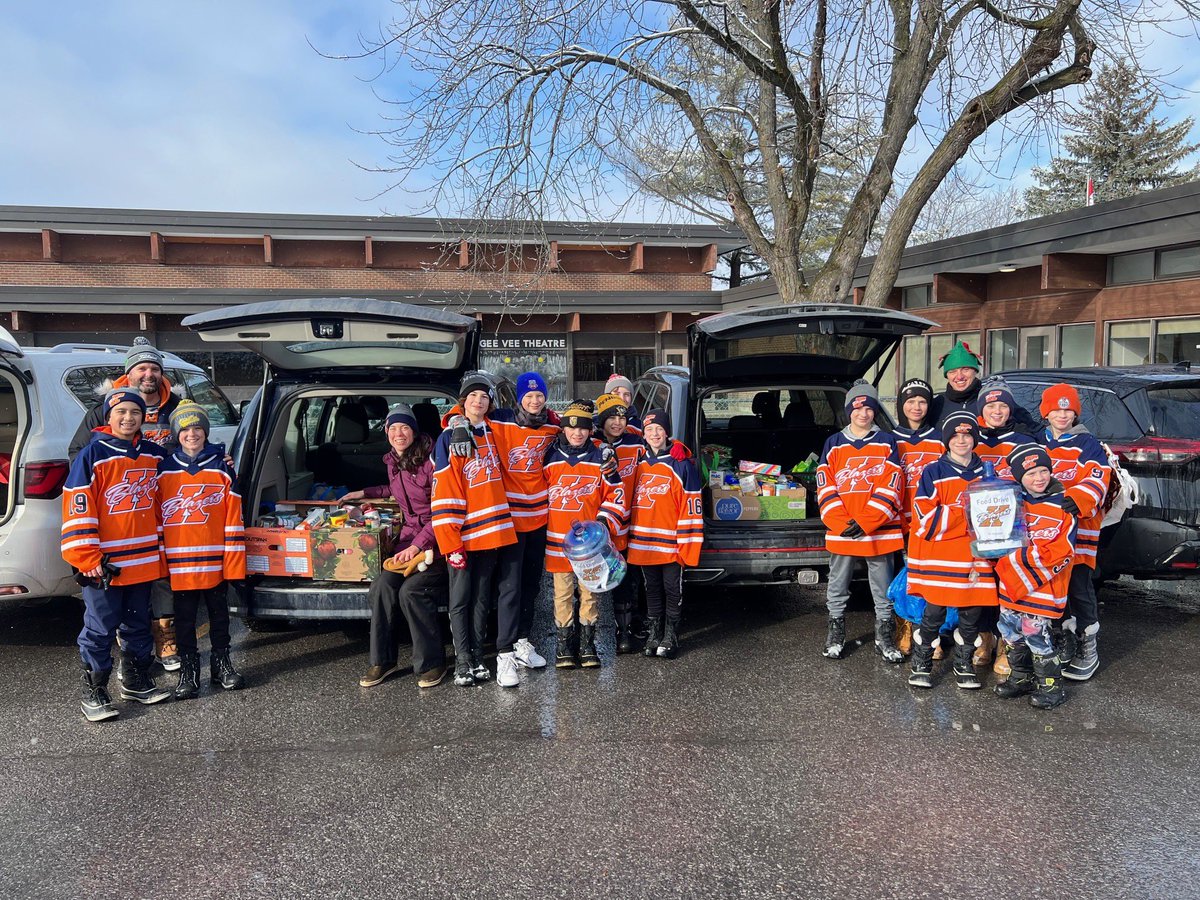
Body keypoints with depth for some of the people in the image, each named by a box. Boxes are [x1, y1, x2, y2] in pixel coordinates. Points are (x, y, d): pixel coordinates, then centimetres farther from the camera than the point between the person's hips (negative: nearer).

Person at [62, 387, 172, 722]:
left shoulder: (154, 454, 7)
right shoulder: (92, 455, -9)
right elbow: (77, 508, -11)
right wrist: (88, 559, -14)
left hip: (144, 560, 5)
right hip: (105, 564, -5)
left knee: (138, 625, 17)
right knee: (100, 630, 2)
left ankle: (137, 681, 30)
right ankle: (93, 693, 13)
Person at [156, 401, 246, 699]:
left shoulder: (222, 468, 0)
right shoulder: (164, 470, 3)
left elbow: (233, 517, -2)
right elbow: (157, 518, 5)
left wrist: (234, 560, -6)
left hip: (215, 559, 0)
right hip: (179, 561, 0)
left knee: (219, 612, 12)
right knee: (185, 617, 9)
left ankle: (221, 663, 26)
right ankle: (188, 670, 21)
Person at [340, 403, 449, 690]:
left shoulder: (430, 459, -15)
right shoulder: (392, 461, 10)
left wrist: (418, 546, -21)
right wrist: (364, 493, 34)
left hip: (437, 539, -7)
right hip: (409, 537, 7)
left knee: (411, 589, -24)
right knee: (383, 585, -15)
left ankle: (432, 663, -9)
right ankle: (383, 660, -2)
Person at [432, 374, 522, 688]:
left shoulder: (494, 432, 12)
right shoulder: (449, 439, -2)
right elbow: (444, 495, -8)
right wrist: (451, 542, -14)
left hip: (500, 529, 4)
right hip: (466, 535, -4)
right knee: (461, 600, 3)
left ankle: (505, 654, 9)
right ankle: (464, 659, 13)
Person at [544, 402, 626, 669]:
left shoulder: (601, 459, 2)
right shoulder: (550, 459, 3)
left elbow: (616, 496, 4)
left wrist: (604, 522, -7)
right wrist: (540, 529, 8)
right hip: (558, 540, 0)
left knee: (590, 591, 7)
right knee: (563, 592, 5)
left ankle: (587, 644, 19)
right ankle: (564, 644, 16)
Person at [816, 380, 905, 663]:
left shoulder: (887, 443, 3)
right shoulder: (833, 444, 6)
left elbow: (891, 487, -5)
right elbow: (825, 487, 0)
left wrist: (864, 523, -13)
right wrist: (842, 523, -13)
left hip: (880, 531, -1)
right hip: (840, 531, 1)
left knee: (883, 588, 8)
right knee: (837, 586, 10)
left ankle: (884, 637, 21)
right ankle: (836, 634, 24)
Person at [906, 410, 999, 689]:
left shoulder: (986, 473, 12)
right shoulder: (933, 472, 0)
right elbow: (927, 517, -10)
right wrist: (965, 510, -15)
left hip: (975, 557, 4)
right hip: (938, 555, -3)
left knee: (972, 613, 8)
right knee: (934, 614, 0)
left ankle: (964, 665, 27)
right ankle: (920, 665, 17)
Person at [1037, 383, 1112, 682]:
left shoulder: (1088, 444, -1)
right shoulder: (1037, 443, 14)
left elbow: (1099, 478, -14)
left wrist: (1078, 499, -31)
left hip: (1079, 526, -4)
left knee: (1079, 585, -6)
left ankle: (1088, 648, 6)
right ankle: (1064, 641, 23)